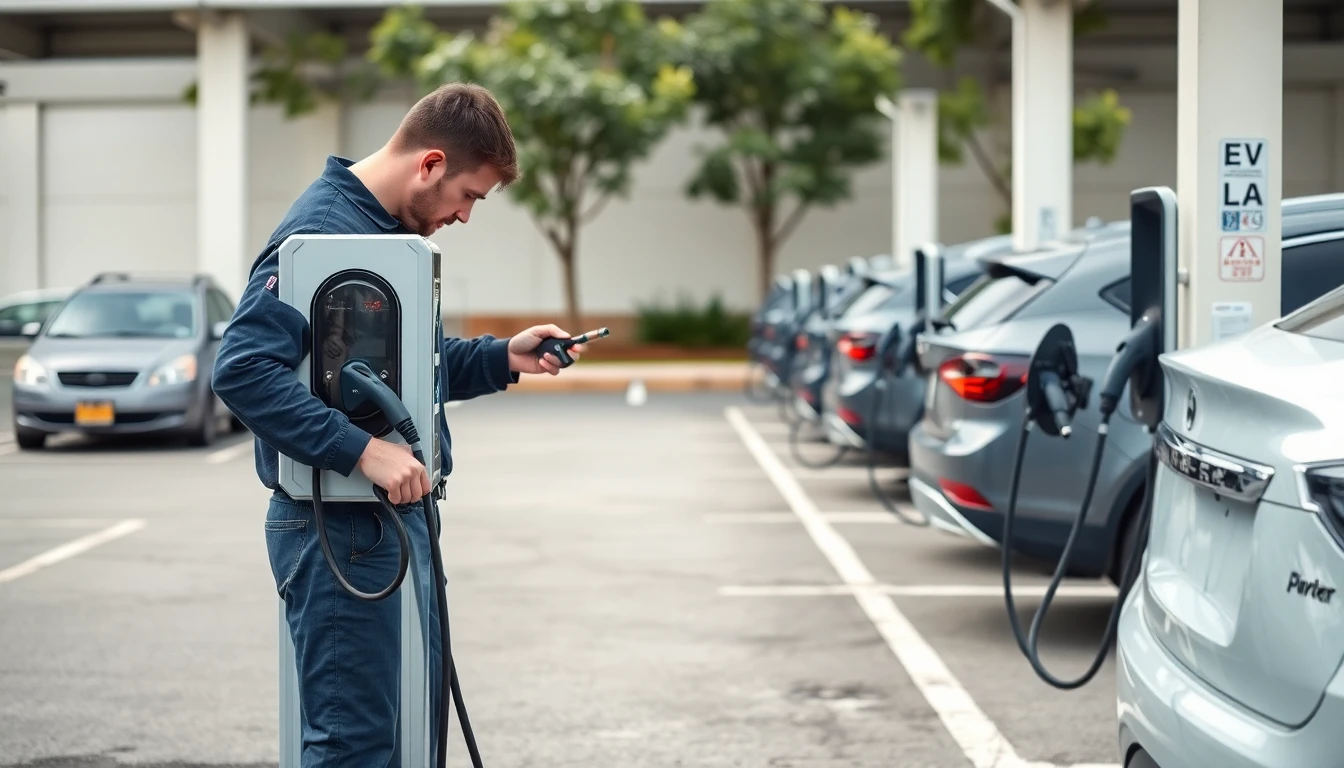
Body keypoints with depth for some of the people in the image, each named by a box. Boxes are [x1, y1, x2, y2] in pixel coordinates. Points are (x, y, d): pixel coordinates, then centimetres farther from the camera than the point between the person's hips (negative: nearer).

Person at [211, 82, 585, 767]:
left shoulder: (394, 229, 13)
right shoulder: (322, 229, -16)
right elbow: (242, 369, -26)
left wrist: (503, 358, 8)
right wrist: (360, 449, -30)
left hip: (399, 517, 10)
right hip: (341, 529, -10)